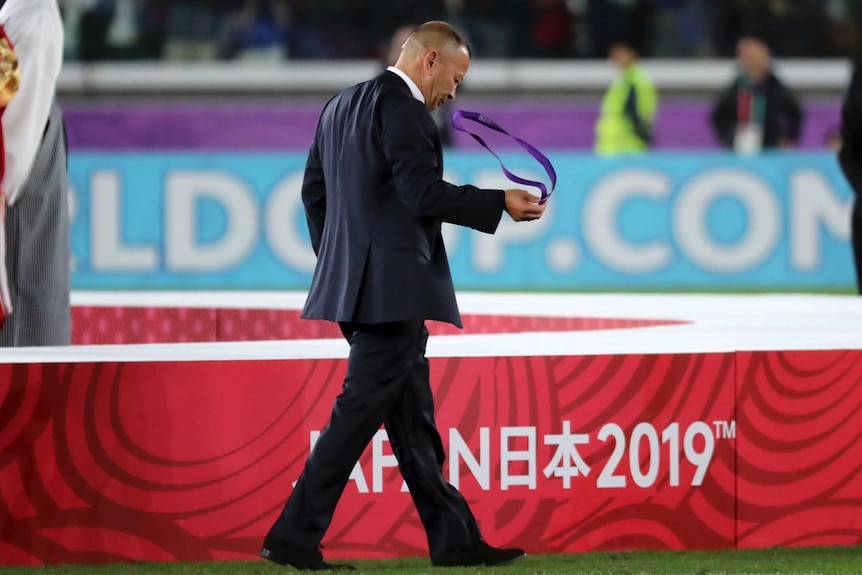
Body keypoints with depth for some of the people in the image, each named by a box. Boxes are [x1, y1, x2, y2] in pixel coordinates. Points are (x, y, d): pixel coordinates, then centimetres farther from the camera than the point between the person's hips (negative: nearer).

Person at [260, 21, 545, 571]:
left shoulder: (341, 107, 17)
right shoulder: (401, 107, -13)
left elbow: (314, 189, 20)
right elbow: (423, 192, -19)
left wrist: (339, 263, 26)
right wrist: (501, 204, -11)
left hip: (355, 280, 10)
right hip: (394, 285, -10)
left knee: (412, 415, 11)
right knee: (362, 409, -7)